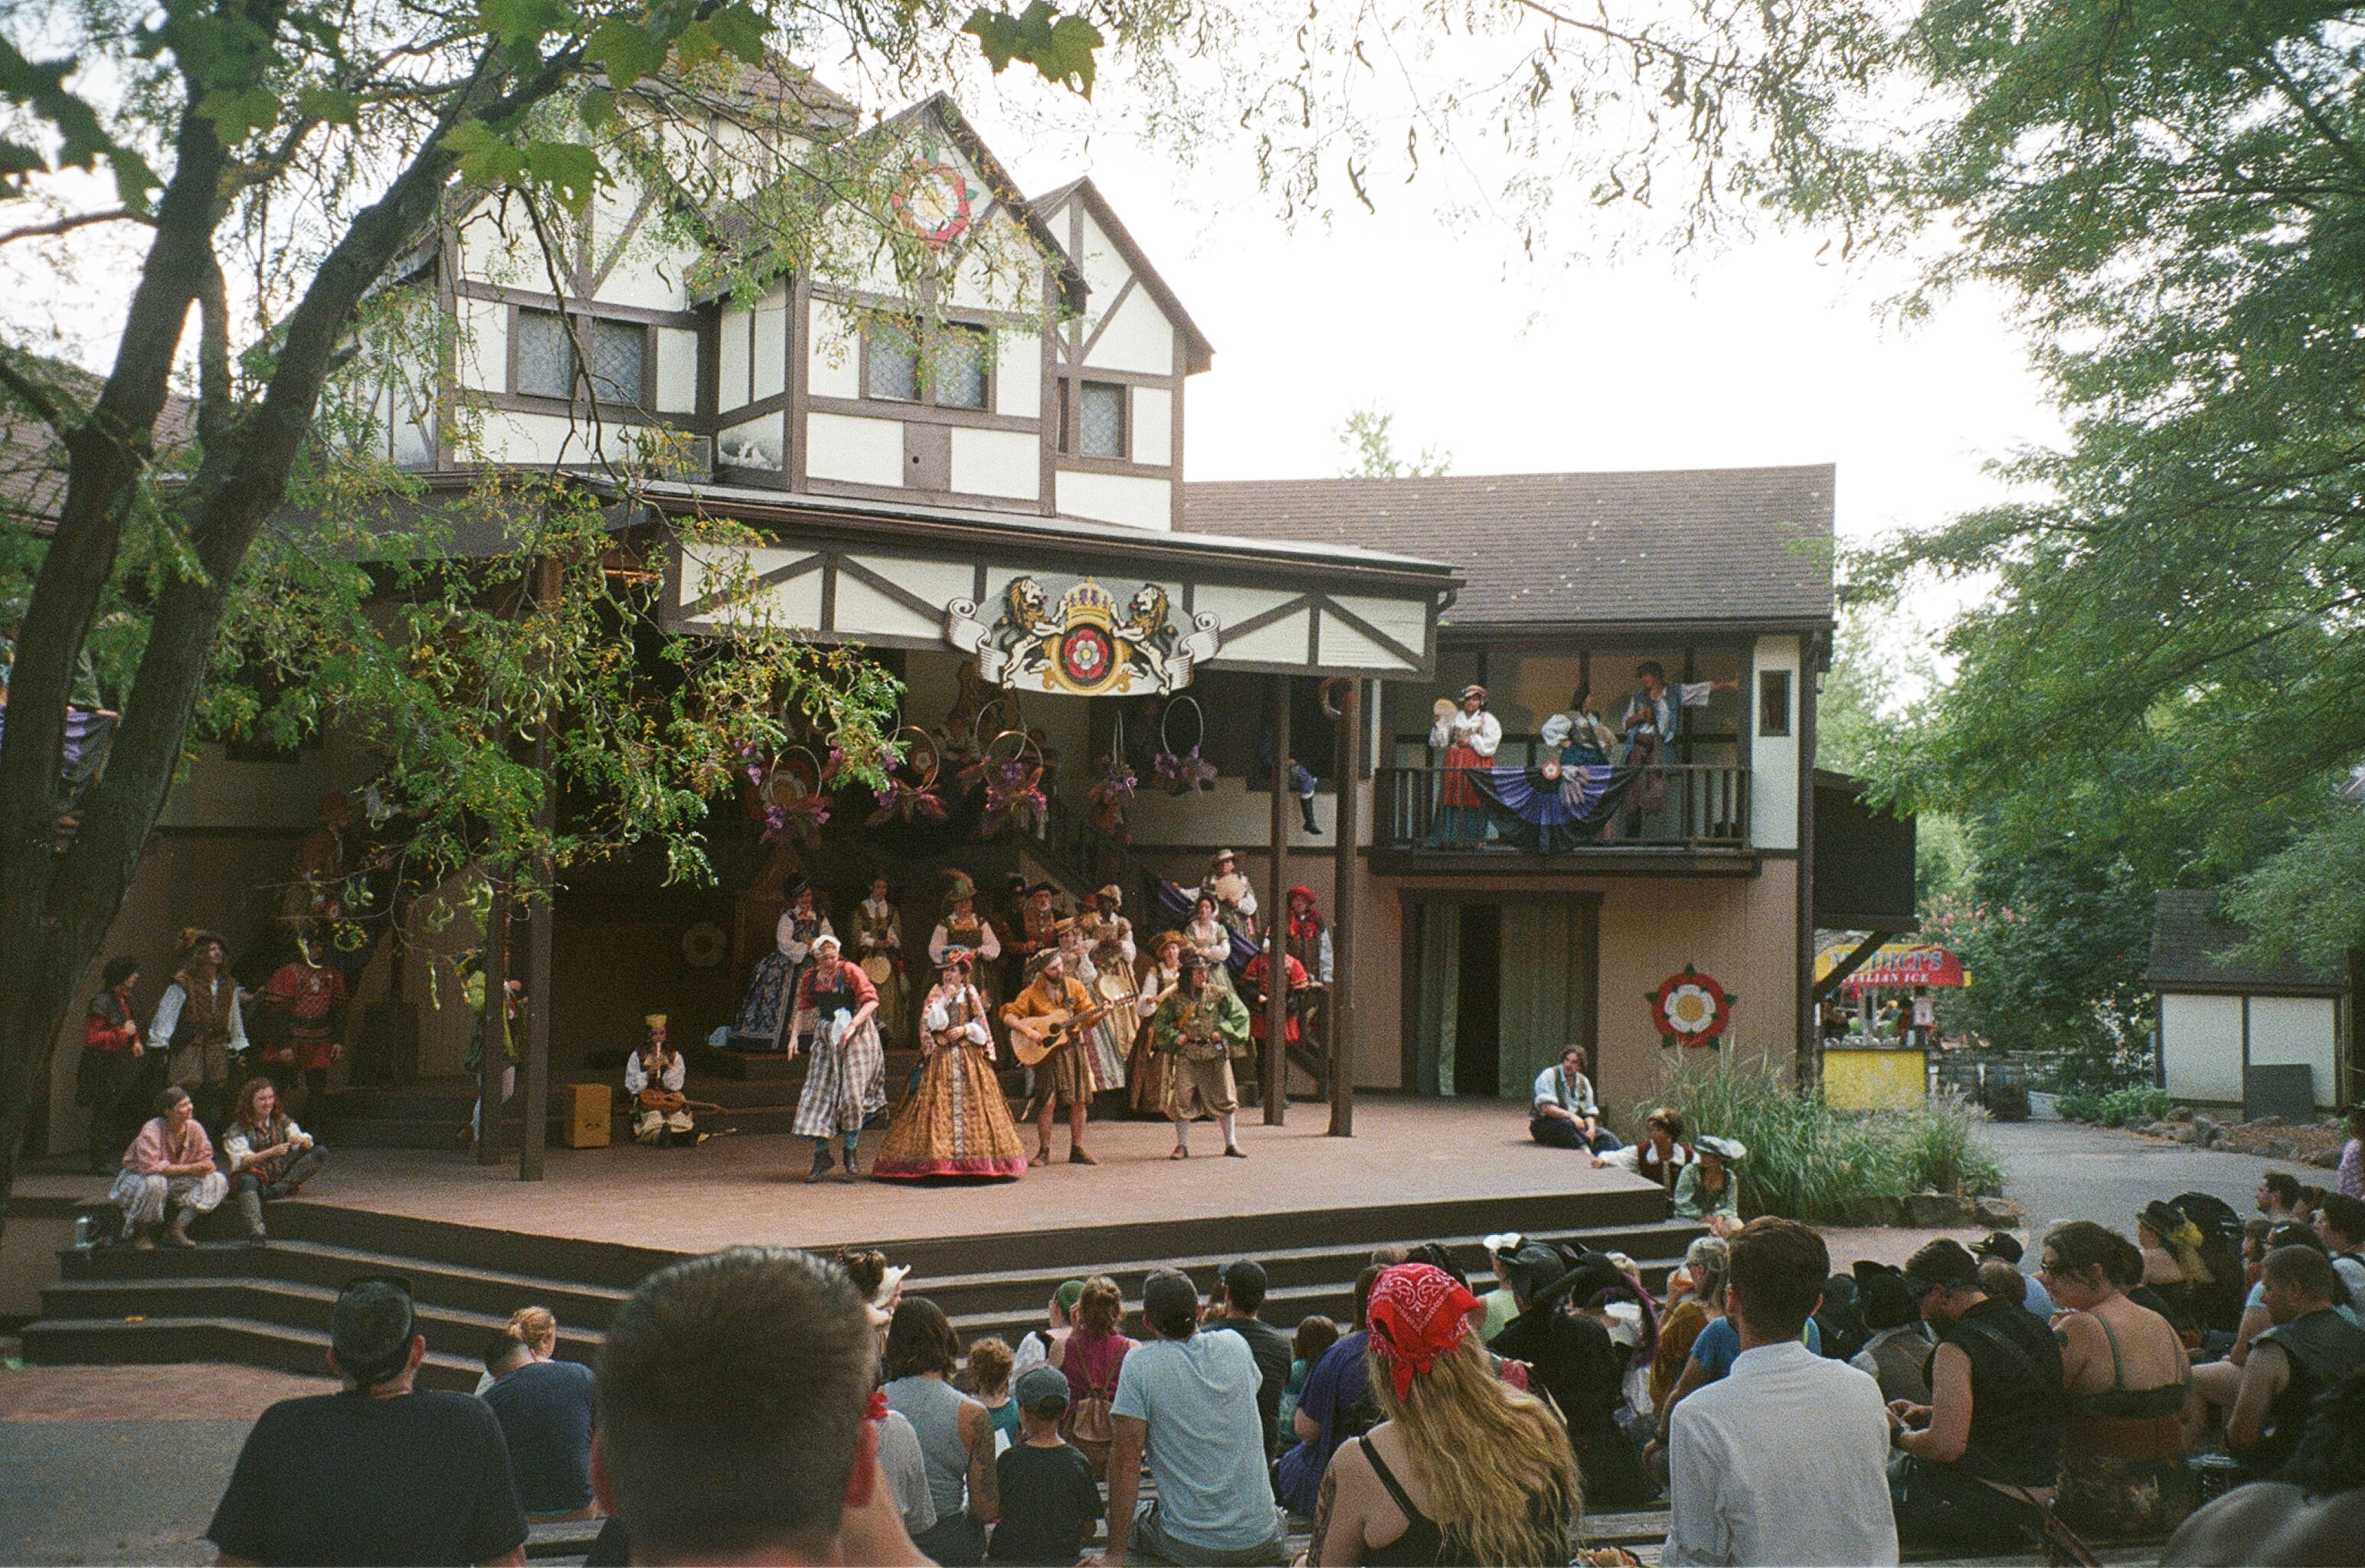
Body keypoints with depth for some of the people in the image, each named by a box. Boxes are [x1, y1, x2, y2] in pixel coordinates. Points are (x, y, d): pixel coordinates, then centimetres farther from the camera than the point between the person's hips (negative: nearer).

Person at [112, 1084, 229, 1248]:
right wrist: (188, 1169, -31)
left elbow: (206, 1163, -1)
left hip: (175, 1182, 6)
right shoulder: (152, 1130, -24)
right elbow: (149, 1167, -35)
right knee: (155, 1183, -42)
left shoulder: (195, 1128, -6)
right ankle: (140, 1232, -15)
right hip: (138, 1178, -6)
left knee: (218, 1181, -12)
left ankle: (177, 1229, -13)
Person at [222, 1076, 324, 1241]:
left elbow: (308, 1144, 1)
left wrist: (302, 1140, -24)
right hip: (255, 1174, -4)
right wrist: (271, 1153, -33)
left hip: (282, 1174, 4)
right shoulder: (237, 1129, -2)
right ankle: (255, 1233, -60)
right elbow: (241, 1161, -18)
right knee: (248, 1181, -41)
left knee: (320, 1152, -14)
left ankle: (279, 1188, -29)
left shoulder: (282, 1121, 11)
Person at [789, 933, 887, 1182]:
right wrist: (795, 1035, 6)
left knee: (852, 1093, -9)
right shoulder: (809, 978, 6)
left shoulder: (850, 972, -9)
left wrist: (852, 1026, -22)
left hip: (855, 1037, -5)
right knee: (818, 1093, 0)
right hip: (825, 1037, 5)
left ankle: (851, 1154, 5)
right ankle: (821, 1156, 7)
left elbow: (871, 1001, -13)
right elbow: (804, 1008, 16)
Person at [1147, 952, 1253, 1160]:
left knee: (1225, 1099, 3)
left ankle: (1231, 1144, 16)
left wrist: (1223, 1032, -6)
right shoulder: (1174, 1000, 2)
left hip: (1215, 1055, 1)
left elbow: (1241, 1014, 4)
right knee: (1181, 1101, -5)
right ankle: (1182, 1146, 8)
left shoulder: (1219, 995, 2)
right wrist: (1175, 1037, -8)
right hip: (1186, 1056, -1)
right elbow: (1158, 1024, 6)